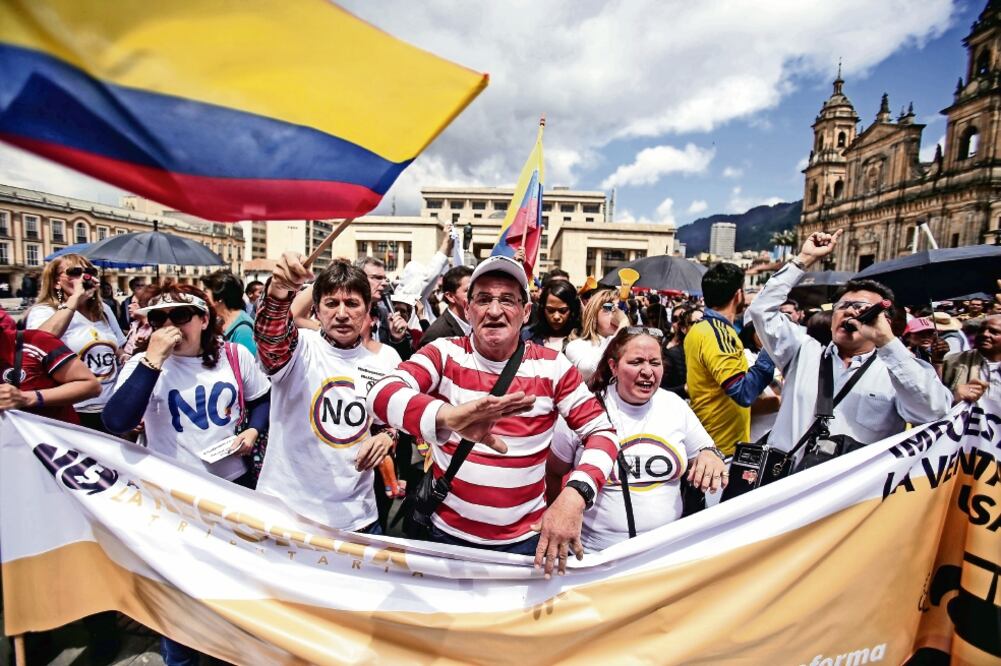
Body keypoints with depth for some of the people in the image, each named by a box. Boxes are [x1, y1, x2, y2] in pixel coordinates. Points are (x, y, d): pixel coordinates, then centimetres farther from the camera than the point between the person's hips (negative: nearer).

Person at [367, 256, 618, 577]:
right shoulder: (445, 353, -10)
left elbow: (601, 431, -7)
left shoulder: (552, 365, -8)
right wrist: (449, 417, -47)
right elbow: (382, 394, -25)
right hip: (447, 532, 0)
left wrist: (575, 493, -27)